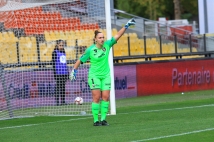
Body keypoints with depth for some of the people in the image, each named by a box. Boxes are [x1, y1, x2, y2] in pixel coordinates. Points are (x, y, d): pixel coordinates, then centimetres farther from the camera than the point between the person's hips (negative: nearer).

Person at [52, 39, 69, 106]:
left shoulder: (63, 52, 15)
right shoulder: (55, 52, -2)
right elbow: (54, 63, -5)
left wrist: (67, 73, 18)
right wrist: (55, 73, -11)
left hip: (64, 73, 6)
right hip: (58, 72, -6)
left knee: (63, 87, 7)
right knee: (58, 87, -5)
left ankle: (63, 101, 9)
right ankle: (57, 102, -3)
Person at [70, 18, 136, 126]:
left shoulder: (107, 45, -3)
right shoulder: (90, 50, -10)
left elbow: (117, 36, -2)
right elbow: (80, 60, 0)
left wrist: (126, 26, -6)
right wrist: (74, 70, -3)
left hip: (106, 75, 4)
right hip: (94, 75, -4)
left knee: (105, 97, -3)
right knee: (96, 97, -9)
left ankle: (103, 119, 3)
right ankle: (96, 120, -5)